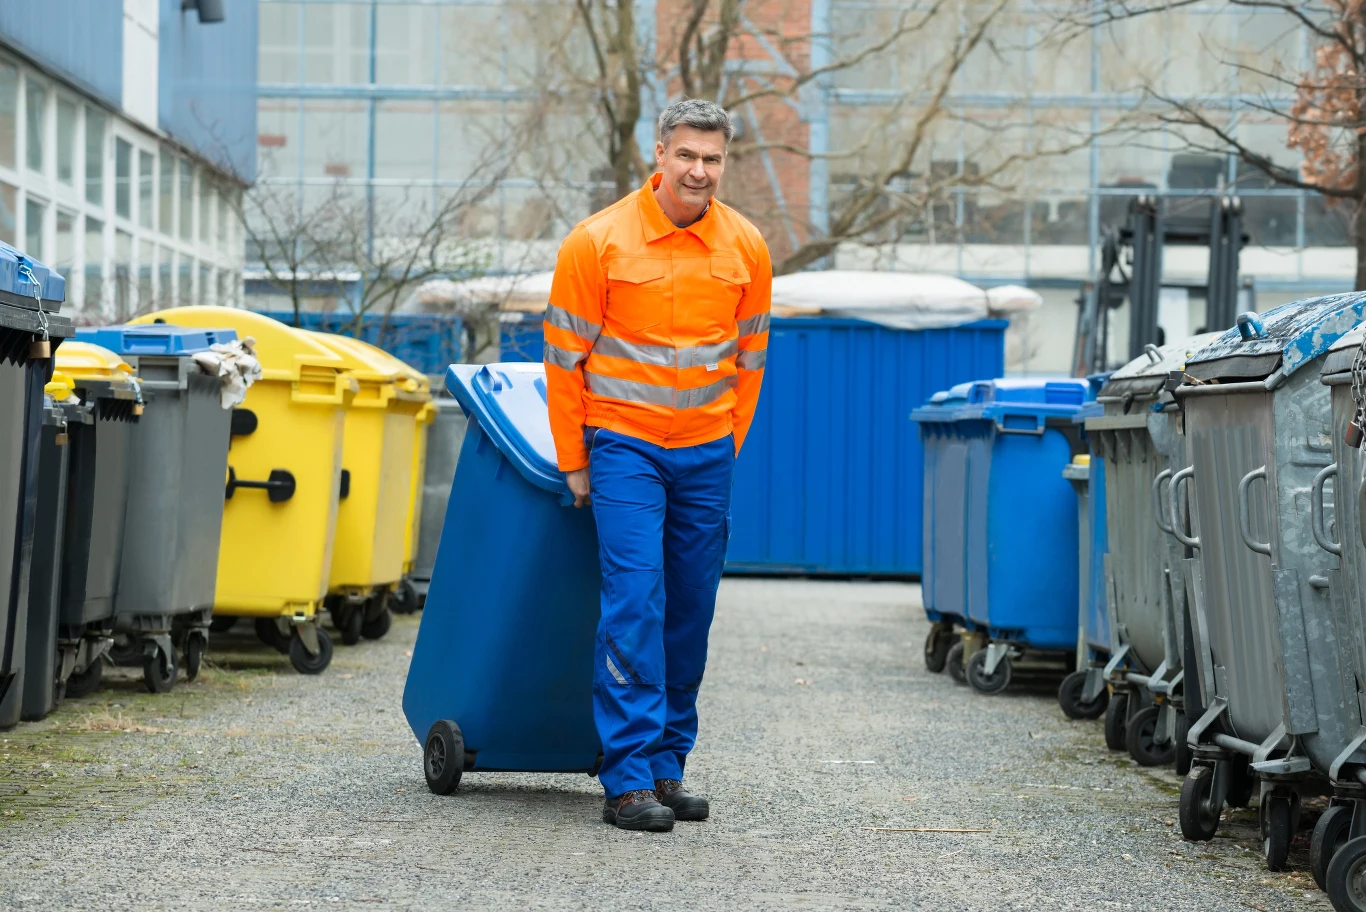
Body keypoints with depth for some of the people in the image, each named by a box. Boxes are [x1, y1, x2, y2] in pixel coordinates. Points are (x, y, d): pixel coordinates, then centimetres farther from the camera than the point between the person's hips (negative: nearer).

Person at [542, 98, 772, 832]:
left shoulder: (745, 248, 2)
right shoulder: (599, 242, -9)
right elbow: (564, 358, -3)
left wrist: (728, 449, 12)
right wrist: (574, 462, 0)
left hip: (705, 453, 4)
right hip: (623, 442, -4)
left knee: (690, 612, 7)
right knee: (634, 604, -12)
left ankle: (668, 766, 16)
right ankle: (628, 779, -11)